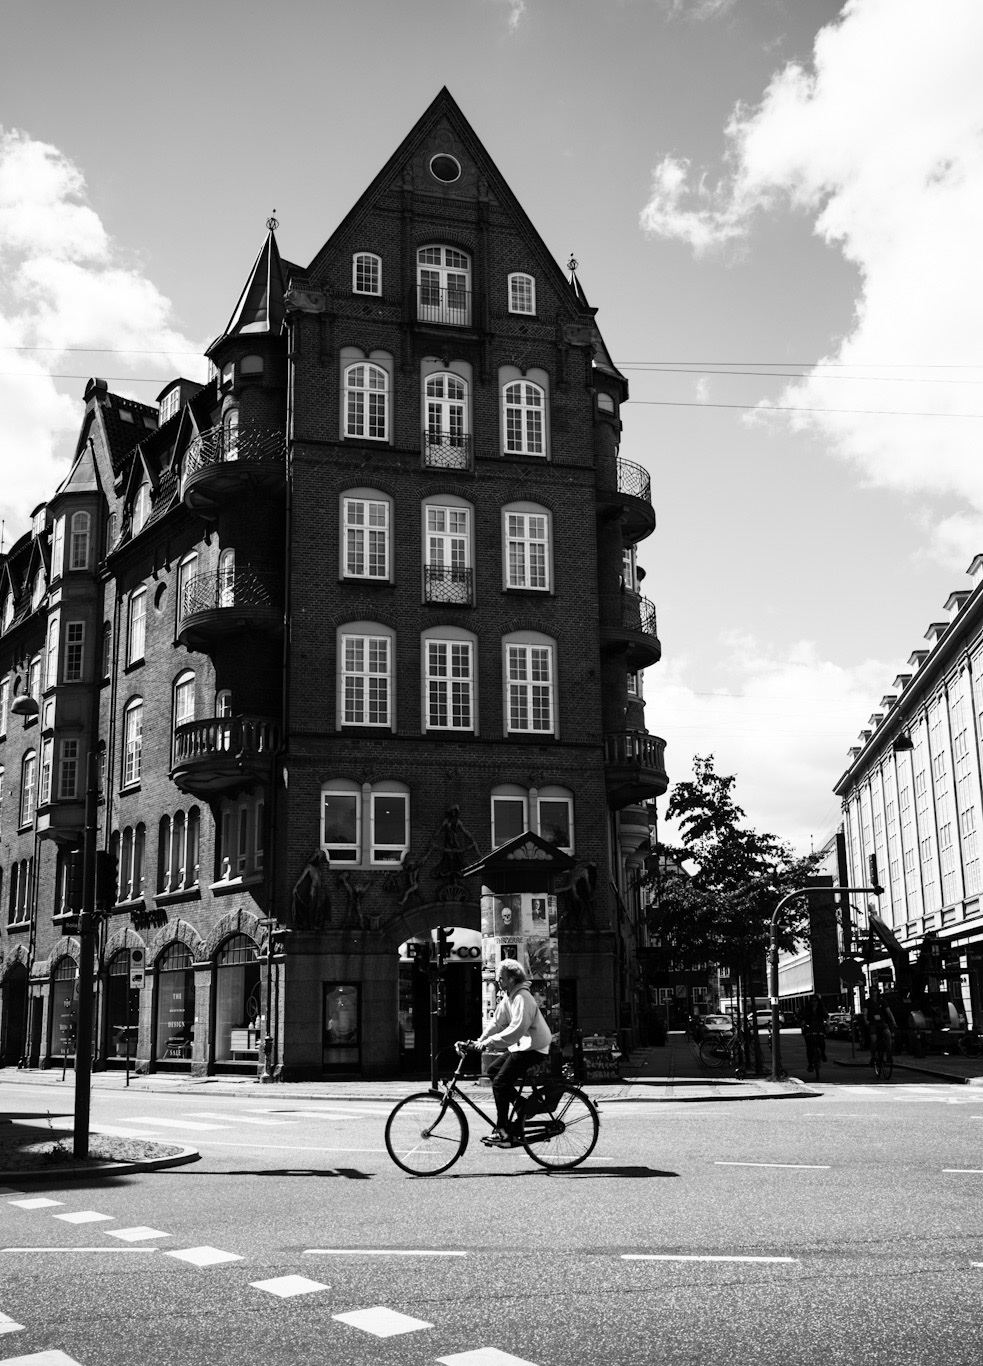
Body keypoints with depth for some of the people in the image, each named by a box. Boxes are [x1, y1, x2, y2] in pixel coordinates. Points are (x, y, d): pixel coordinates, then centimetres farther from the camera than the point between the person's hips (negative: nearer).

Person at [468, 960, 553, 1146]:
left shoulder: (522, 998, -21)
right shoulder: (508, 996, 10)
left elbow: (516, 1029, -29)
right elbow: (497, 1022, 11)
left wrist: (489, 1042, -27)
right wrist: (480, 1041, 0)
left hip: (532, 1049, -10)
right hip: (520, 1046, 10)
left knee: (500, 1082, -13)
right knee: (493, 1070, 11)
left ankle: (503, 1133, -8)